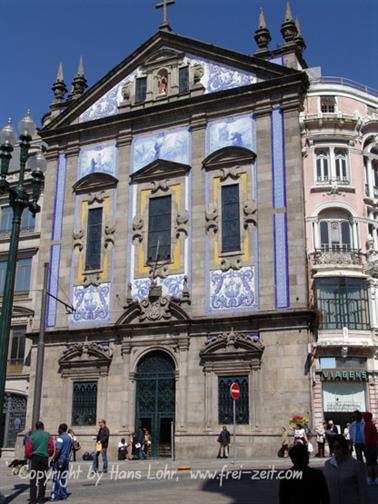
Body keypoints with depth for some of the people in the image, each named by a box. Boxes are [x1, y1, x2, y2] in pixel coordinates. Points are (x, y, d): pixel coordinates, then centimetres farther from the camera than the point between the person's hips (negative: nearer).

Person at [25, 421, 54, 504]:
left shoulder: (32, 436, -2)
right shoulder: (47, 435, 0)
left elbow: (28, 449, -6)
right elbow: (51, 447, -2)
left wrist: (30, 456, 12)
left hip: (35, 457, -1)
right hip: (45, 458, 1)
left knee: (33, 478, 5)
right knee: (42, 478, 9)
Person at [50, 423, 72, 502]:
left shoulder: (60, 438, -15)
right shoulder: (69, 438, 12)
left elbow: (57, 450, -23)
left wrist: (53, 459, -15)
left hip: (59, 460, -8)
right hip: (66, 459, 8)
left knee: (56, 478, -3)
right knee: (63, 478, 12)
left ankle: (55, 496, -2)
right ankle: (63, 494, 15)